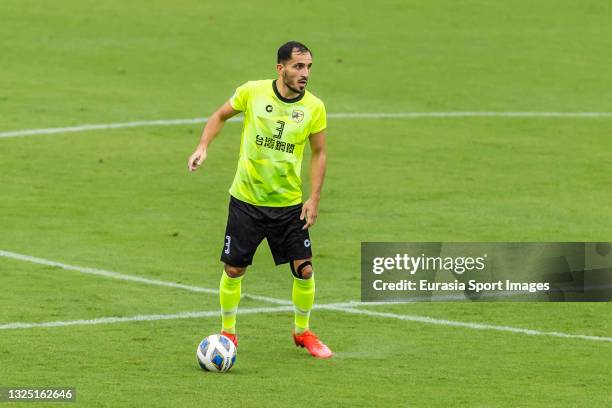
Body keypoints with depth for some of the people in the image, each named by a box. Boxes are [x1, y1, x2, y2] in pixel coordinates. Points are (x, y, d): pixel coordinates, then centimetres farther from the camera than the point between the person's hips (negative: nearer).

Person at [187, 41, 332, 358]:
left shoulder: (314, 108, -7)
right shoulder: (252, 92, -10)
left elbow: (318, 153, 4)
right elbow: (221, 115, 7)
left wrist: (314, 198, -3)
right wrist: (202, 147, -7)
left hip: (289, 203, 1)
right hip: (246, 199, -1)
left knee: (304, 270, -4)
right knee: (233, 270, 2)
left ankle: (302, 332, 19)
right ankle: (228, 333, 23)